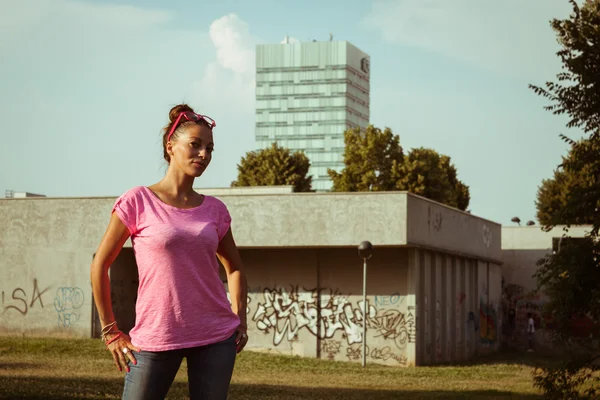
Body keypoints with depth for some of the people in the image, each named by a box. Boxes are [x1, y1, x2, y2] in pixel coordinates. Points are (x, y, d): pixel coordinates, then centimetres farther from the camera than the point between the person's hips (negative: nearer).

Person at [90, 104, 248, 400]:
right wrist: (111, 331, -1)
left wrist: (240, 319, 9)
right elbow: (100, 266, 0)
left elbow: (234, 268, 22)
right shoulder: (138, 202, -4)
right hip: (155, 339, -3)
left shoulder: (215, 210, 7)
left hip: (216, 338, 3)